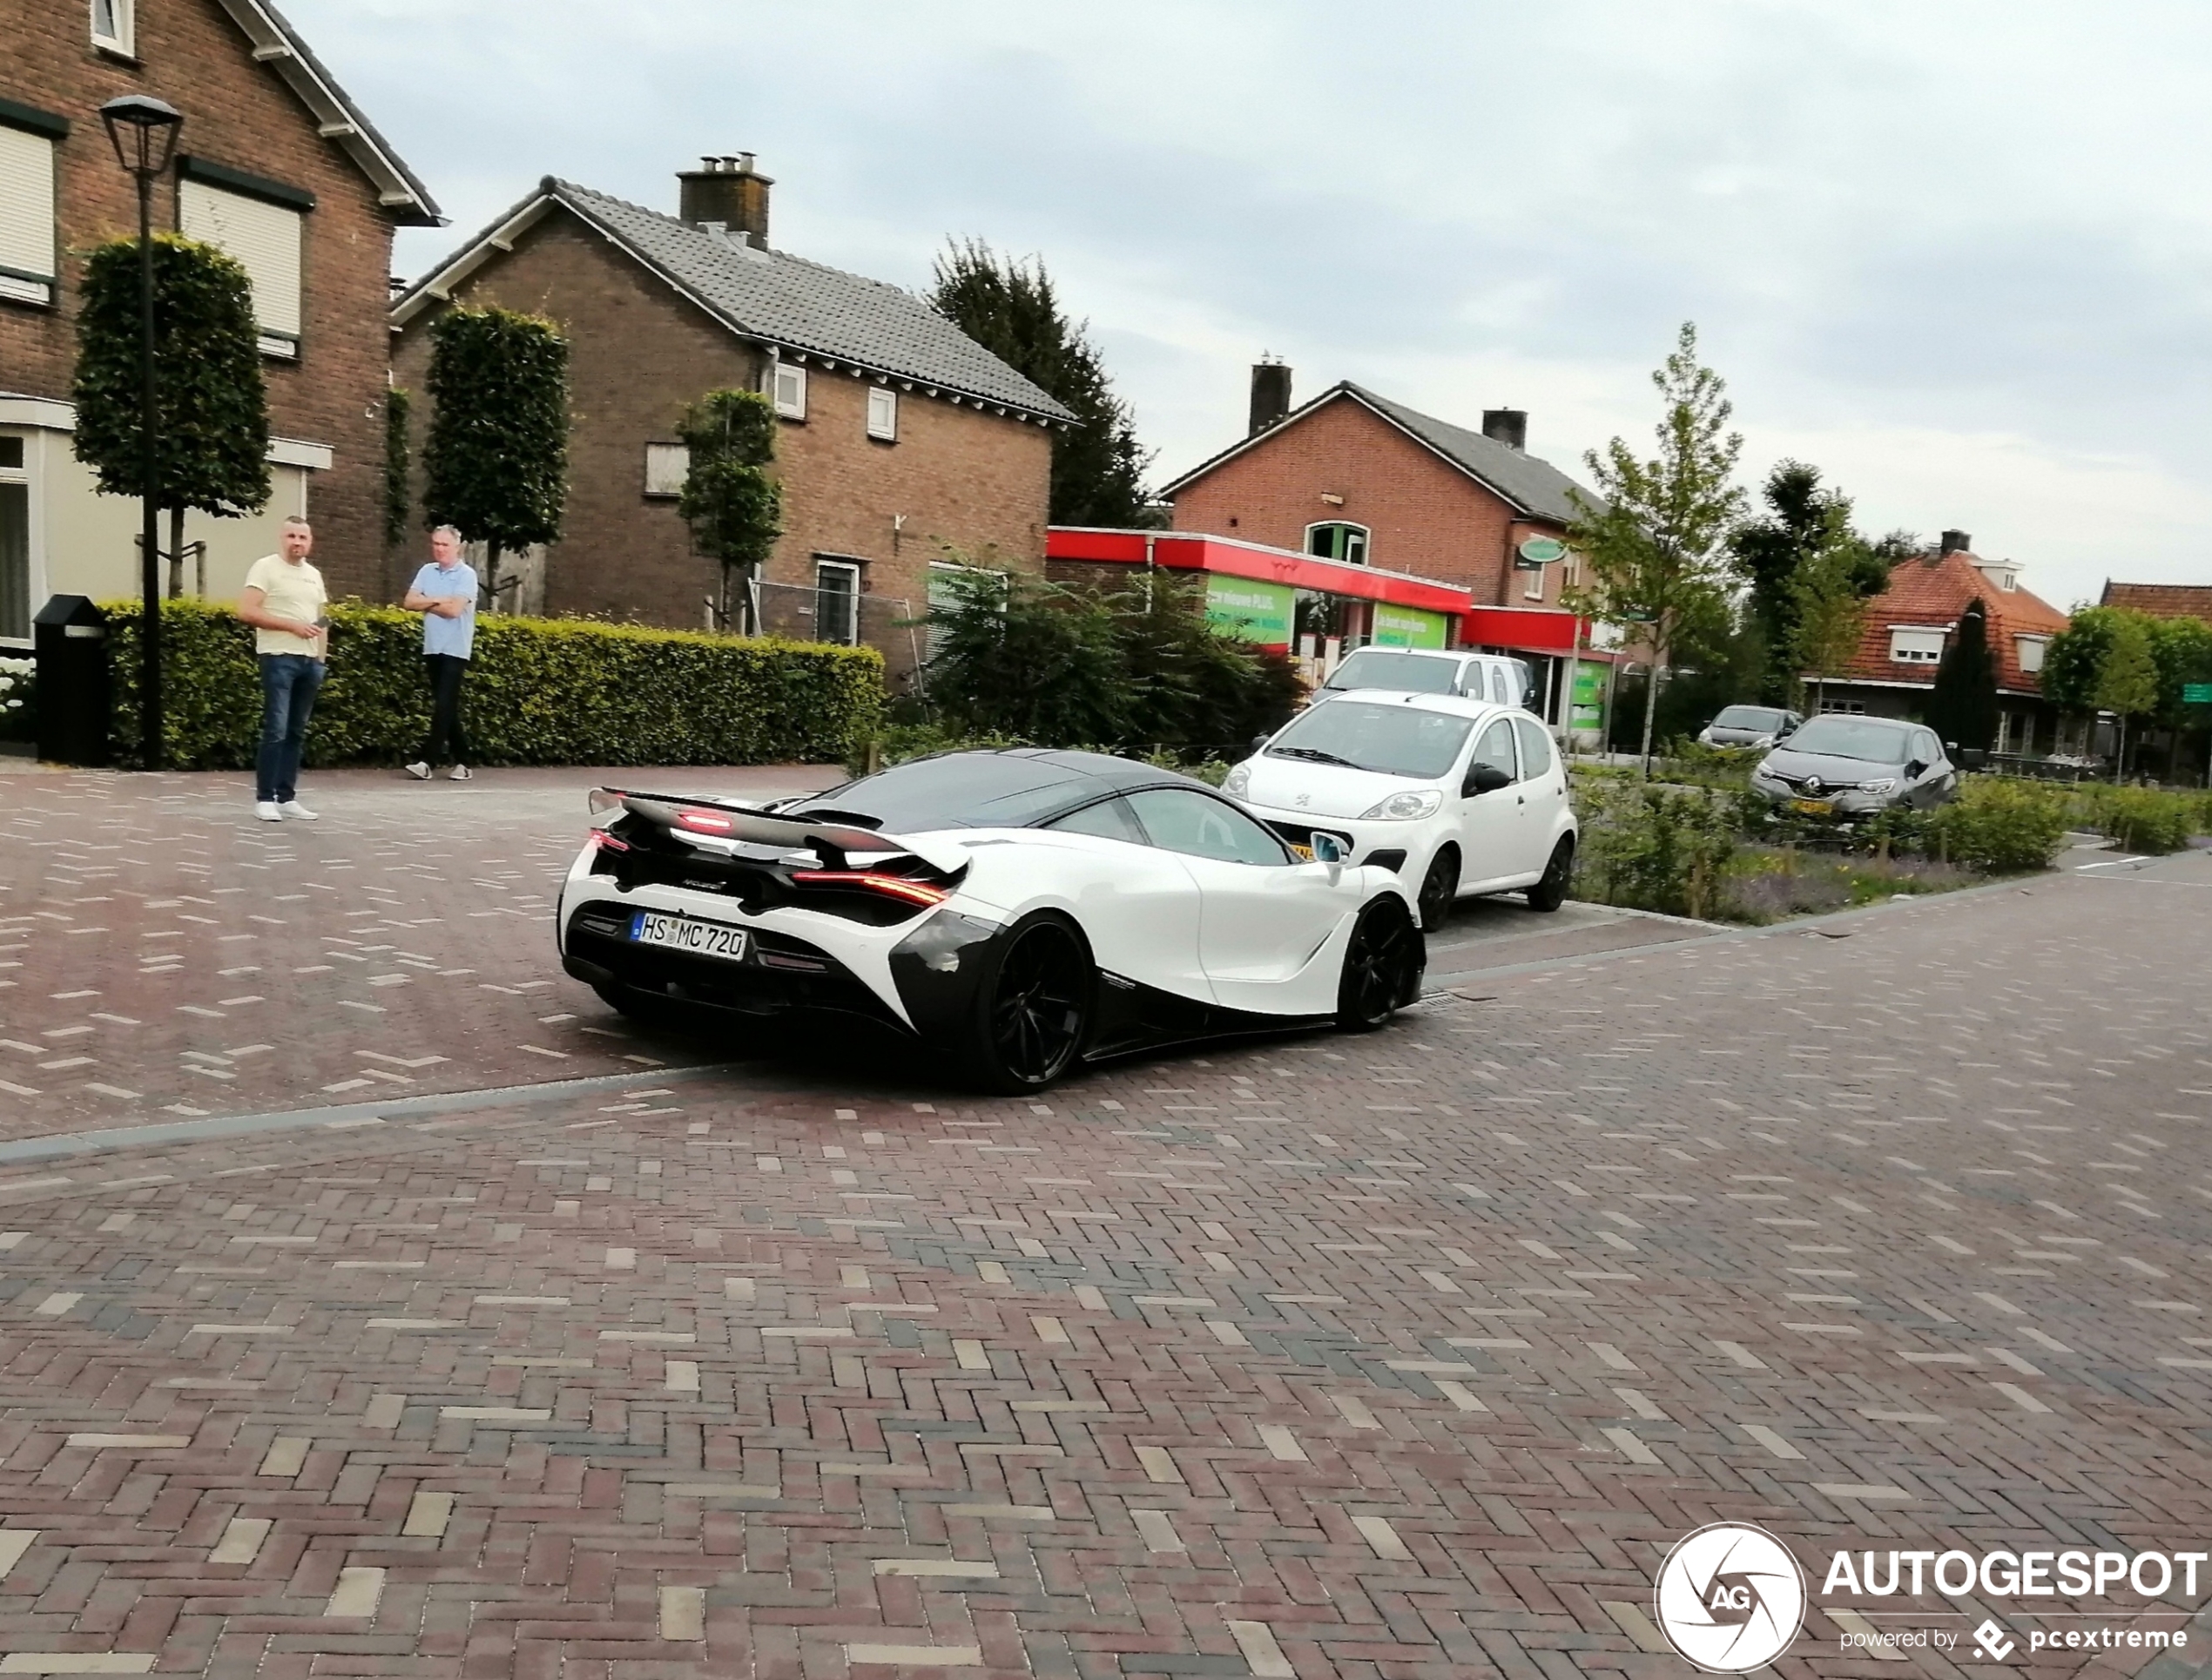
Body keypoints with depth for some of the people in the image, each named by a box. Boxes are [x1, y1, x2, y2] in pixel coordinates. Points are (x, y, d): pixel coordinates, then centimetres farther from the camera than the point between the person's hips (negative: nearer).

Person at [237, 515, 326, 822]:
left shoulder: (314, 575, 17)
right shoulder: (265, 568, -4)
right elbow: (247, 611, -13)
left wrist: (322, 657, 9)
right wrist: (292, 626, -16)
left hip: (309, 660, 7)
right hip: (279, 657, -6)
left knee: (296, 733, 8)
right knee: (275, 731, -10)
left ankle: (287, 797, 12)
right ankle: (264, 798, -4)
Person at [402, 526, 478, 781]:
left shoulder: (466, 574, -7)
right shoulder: (427, 571, 11)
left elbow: (454, 609, -17)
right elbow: (409, 603, 4)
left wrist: (427, 604, -3)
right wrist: (437, 600, -9)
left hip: (455, 650, -6)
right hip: (432, 648, 6)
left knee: (444, 705, -10)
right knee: (447, 707, 9)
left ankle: (428, 761, -13)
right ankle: (461, 761, 15)